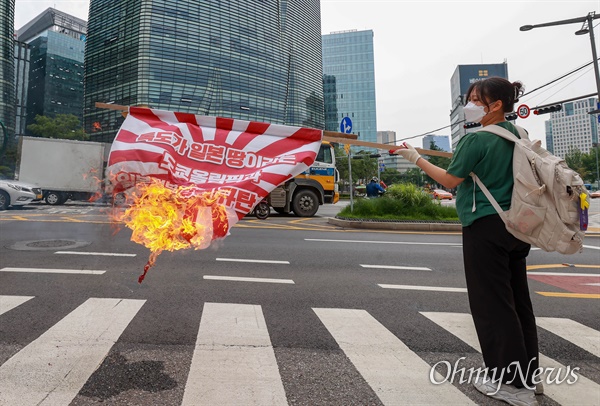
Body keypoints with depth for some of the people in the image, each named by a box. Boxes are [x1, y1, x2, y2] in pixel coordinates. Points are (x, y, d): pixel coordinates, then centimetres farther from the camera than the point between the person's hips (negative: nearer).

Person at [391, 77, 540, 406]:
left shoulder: (476, 140, -14)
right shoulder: (516, 137, 11)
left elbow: (450, 180, -8)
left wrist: (416, 158, -1)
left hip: (485, 228, -8)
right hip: (514, 226, 9)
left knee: (492, 304, 1)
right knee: (516, 299, 16)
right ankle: (528, 375, 28)